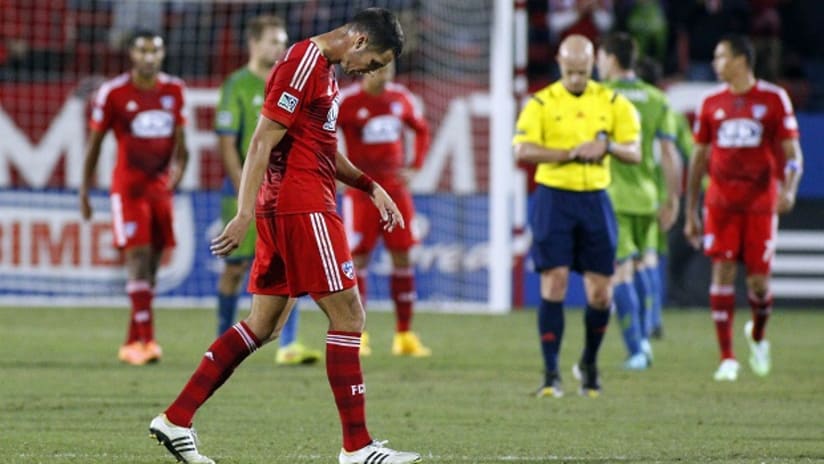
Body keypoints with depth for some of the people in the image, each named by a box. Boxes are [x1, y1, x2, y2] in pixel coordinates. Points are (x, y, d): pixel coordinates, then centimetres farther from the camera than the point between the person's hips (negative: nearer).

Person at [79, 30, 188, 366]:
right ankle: (146, 338, -21)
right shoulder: (113, 93, -5)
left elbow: (179, 140, 13)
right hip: (128, 186, -5)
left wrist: (178, 169, -8)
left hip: (161, 185, 5)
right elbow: (94, 143, 2)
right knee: (138, 256, -15)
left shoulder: (174, 91, 7)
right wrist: (84, 192, 4)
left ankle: (132, 343, 14)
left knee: (152, 263, 6)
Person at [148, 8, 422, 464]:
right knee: (348, 316, -6)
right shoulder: (302, 64, -13)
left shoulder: (323, 69, 18)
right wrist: (245, 213, -22)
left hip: (284, 211, 10)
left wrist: (370, 187, 17)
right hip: (303, 208, -10)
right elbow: (262, 142, -18)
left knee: (262, 326, 10)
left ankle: (175, 420, 9)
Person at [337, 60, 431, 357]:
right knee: (358, 257, -6)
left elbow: (422, 130, 22)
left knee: (402, 256, 3)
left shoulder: (401, 98, 7)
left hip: (395, 187, 4)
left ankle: (405, 336, 8)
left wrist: (414, 167, 10)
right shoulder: (347, 101, -7)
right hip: (361, 189, -4)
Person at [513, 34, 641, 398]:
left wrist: (608, 145, -15)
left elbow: (634, 153, 6)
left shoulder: (612, 103, 7)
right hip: (554, 200, -3)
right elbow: (523, 150, -13)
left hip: (595, 200, 3)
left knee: (600, 293, 2)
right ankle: (551, 374, -5)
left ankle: (589, 364, 26)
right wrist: (572, 153, -18)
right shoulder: (541, 104, -1)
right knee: (554, 284, -9)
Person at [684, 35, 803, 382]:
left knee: (758, 280, -2)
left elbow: (792, 152, 1)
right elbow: (699, 157, 14)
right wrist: (691, 212, 12)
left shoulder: (774, 99, 0)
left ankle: (758, 335, 31)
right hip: (721, 203, 2)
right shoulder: (711, 103, 8)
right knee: (722, 272, -8)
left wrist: (789, 189, -18)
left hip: (761, 203, -2)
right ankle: (727, 358, -4)